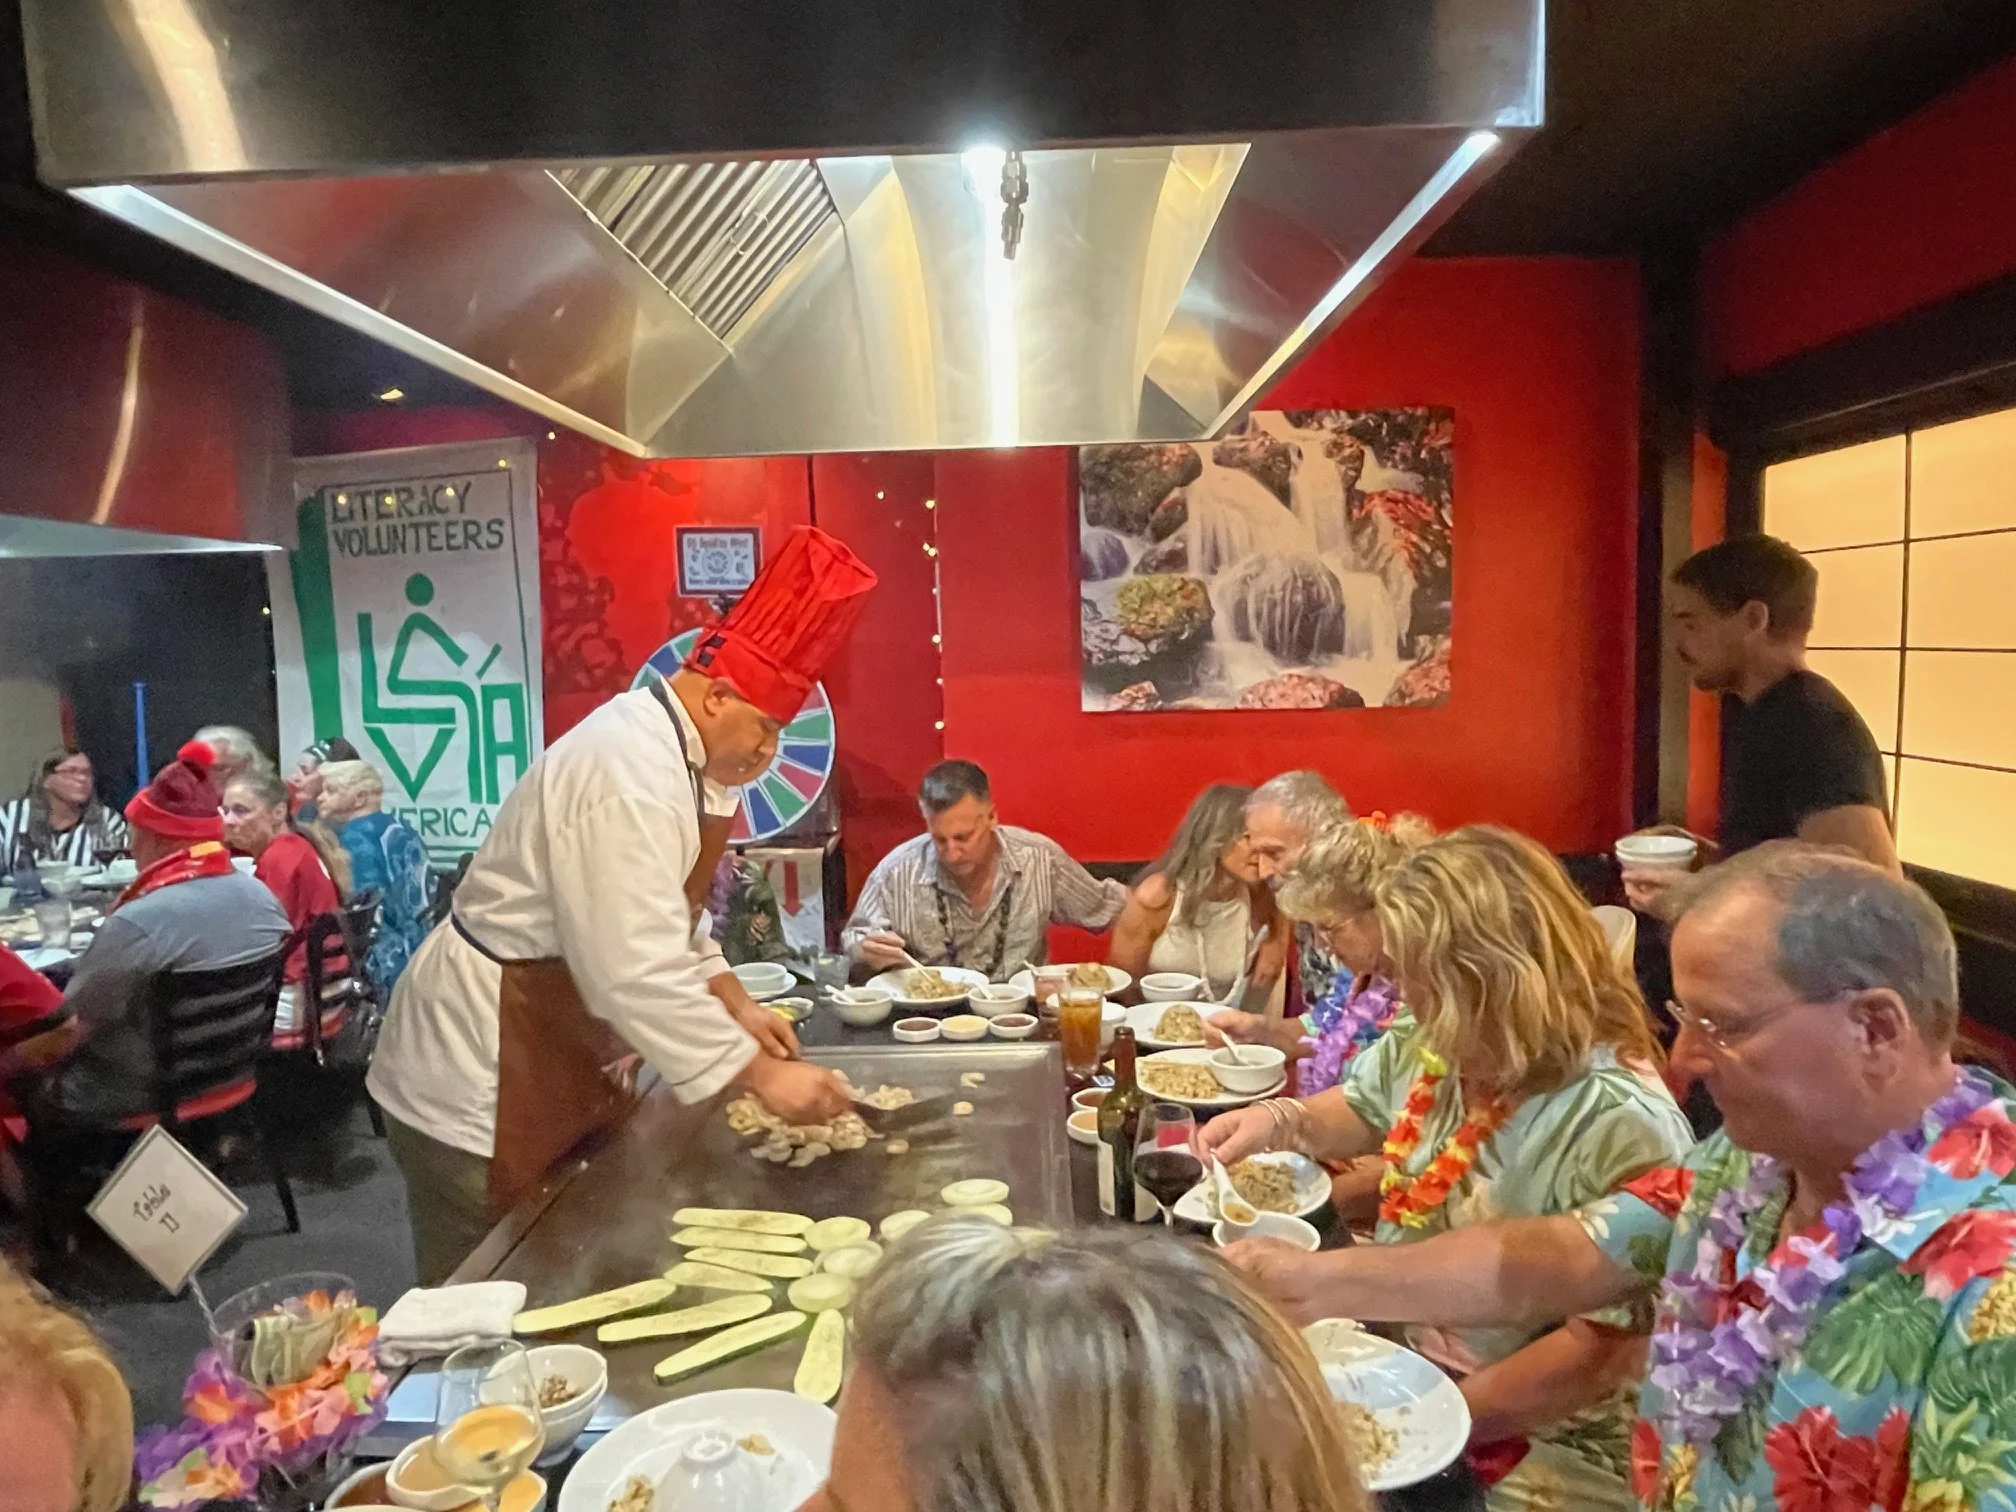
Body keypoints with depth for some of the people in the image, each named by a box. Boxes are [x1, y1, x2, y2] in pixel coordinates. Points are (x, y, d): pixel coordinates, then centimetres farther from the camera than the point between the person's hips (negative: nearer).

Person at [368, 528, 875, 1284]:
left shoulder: (671, 753, 5)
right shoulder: (628, 774, -28)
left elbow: (670, 919, 16)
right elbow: (638, 973, -32)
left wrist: (736, 1006, 5)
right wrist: (764, 1075, -24)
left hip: (555, 1057, 10)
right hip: (481, 1084, -10)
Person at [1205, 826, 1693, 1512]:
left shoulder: (1618, 1127, -26)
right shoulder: (1434, 1044, -3)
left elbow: (1607, 1350, -24)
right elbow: (1362, 1109, 16)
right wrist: (1280, 1119, -5)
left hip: (1533, 1447, -7)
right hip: (1400, 1370, 7)